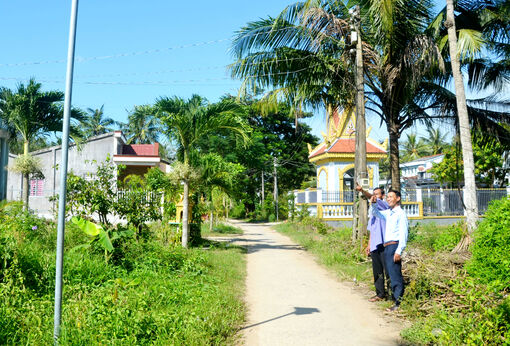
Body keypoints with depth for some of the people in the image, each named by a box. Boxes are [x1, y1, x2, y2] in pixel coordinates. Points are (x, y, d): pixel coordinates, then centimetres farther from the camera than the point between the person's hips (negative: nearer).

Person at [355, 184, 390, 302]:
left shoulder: (384, 205, -2)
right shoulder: (373, 210, 22)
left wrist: (362, 190, -37)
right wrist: (369, 245, 19)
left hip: (384, 244, -8)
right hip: (374, 245, 8)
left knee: (388, 270, -4)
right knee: (377, 272, 10)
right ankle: (380, 294, 17)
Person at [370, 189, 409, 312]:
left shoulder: (401, 213, -6)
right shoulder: (388, 213, 17)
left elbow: (403, 234, -12)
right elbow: (376, 213, 32)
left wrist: (399, 251, -18)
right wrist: (374, 204, 10)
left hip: (394, 246, -8)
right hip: (386, 247, 8)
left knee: (395, 274, -10)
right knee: (391, 274, 10)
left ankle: (399, 302, -8)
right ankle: (395, 296, 15)